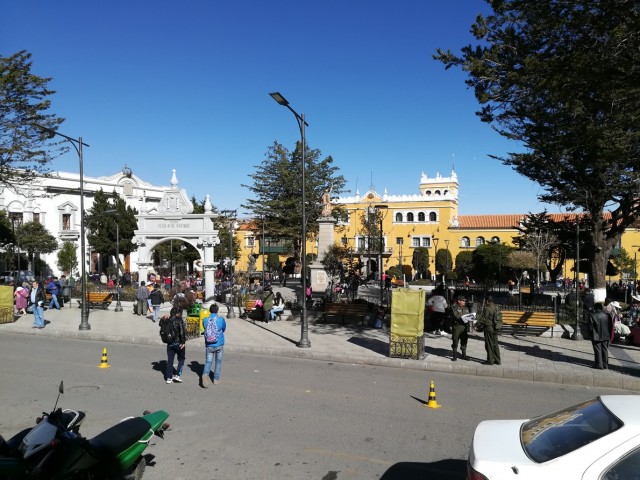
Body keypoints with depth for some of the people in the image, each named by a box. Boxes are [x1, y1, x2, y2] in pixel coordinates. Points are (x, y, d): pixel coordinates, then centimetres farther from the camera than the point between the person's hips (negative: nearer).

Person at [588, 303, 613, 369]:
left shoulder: (592, 315, -11)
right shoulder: (607, 315, 0)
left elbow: (590, 327, -9)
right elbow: (611, 326, 5)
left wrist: (590, 334, 5)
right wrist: (609, 335, 14)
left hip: (596, 337, -4)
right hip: (606, 336, 4)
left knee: (598, 350, 3)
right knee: (605, 350, 12)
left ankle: (599, 365, 4)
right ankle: (605, 365, 17)